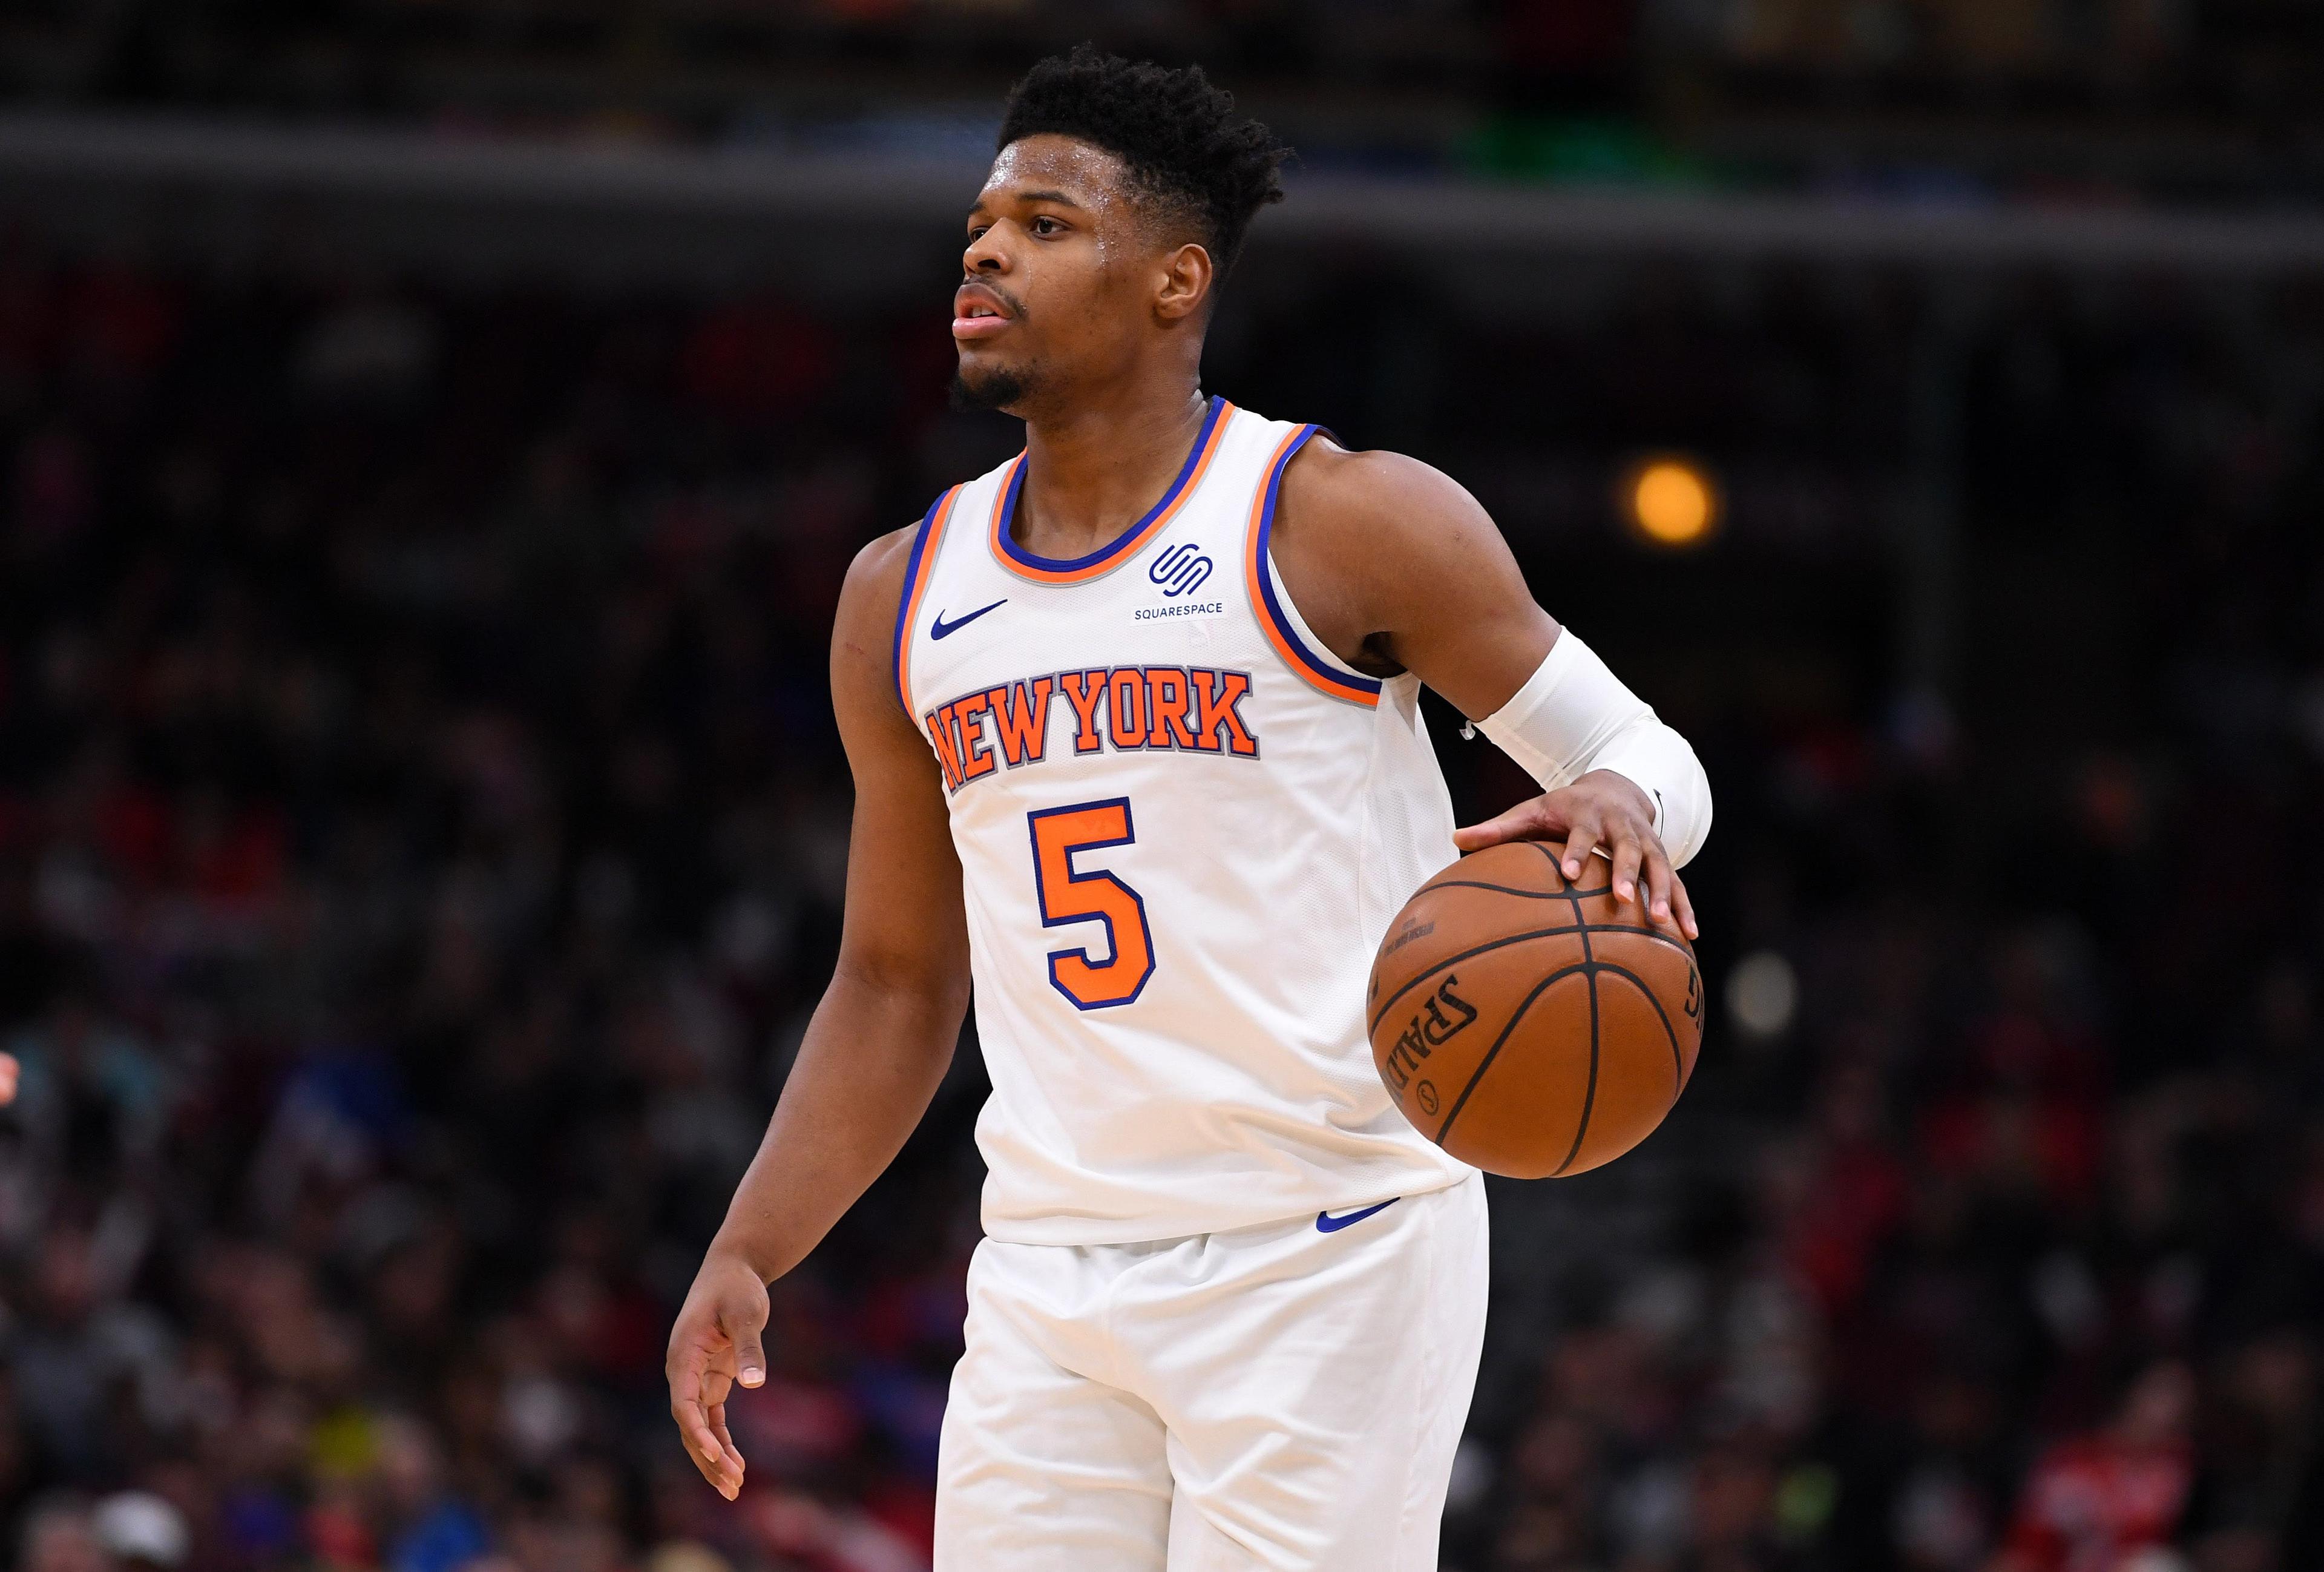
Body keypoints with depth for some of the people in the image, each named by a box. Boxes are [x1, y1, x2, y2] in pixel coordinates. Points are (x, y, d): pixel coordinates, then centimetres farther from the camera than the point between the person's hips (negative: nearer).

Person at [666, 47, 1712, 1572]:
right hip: (1053, 1275, 5)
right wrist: (746, 1257, 8)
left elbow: (1637, 749, 0)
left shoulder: (1341, 523, -5)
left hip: (1331, 1258, -5)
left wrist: (1619, 805, -25)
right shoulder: (905, 597, 12)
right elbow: (895, 988, 18)